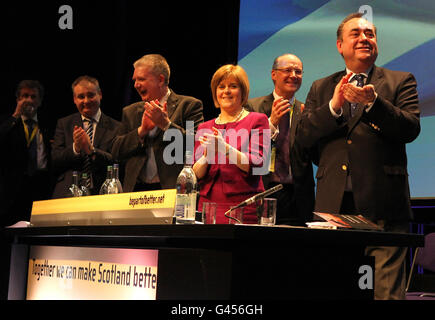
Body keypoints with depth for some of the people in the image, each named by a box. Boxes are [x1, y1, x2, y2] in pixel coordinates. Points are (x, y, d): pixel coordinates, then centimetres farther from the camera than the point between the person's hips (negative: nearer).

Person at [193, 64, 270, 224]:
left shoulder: (257, 120, 2)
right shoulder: (204, 128, 14)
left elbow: (257, 165, -10)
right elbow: (196, 174, 7)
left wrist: (225, 148, -22)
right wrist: (207, 155, -13)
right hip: (208, 205, 3)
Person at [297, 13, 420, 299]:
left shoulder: (400, 82, 10)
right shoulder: (321, 88, 17)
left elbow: (411, 129, -5)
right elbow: (304, 136, 5)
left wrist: (373, 102, -18)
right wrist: (334, 105, -10)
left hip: (382, 203, -2)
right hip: (334, 202, 3)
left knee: (387, 288, -5)